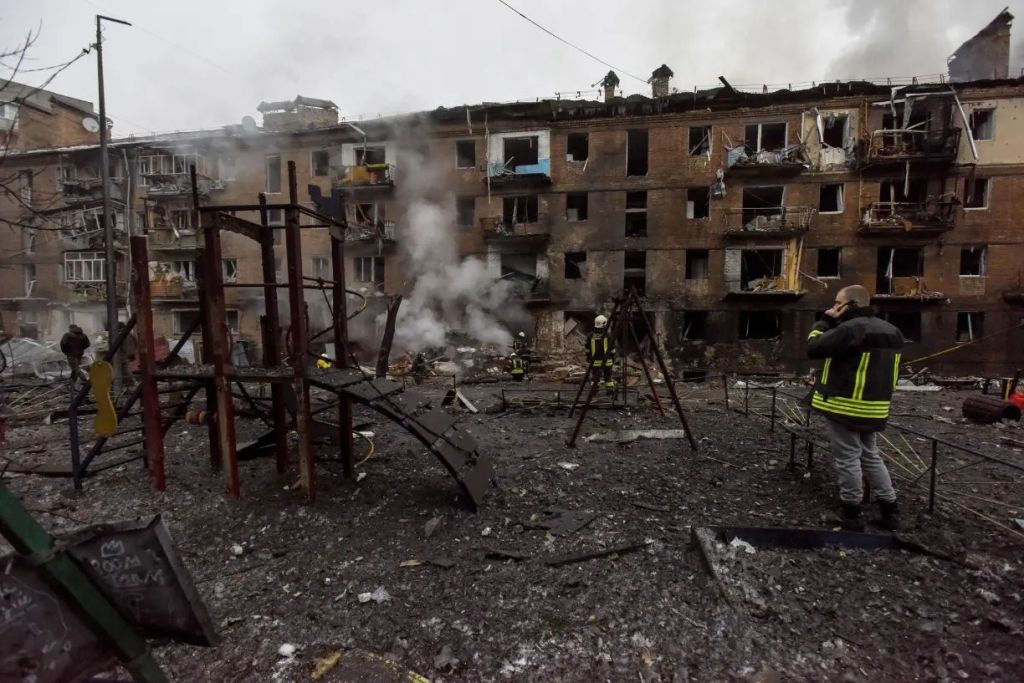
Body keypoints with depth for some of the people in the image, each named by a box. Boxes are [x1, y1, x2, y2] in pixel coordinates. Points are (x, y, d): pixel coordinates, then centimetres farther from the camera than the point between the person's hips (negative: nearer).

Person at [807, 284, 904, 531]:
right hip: (874, 407, 9)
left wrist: (824, 322, -4)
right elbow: (878, 365, 18)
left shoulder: (851, 328, -19)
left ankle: (852, 515, 13)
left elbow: (814, 348, -15)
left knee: (847, 458, 3)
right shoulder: (890, 330, 11)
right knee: (870, 456, 20)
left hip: (846, 406, -8)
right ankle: (891, 511, 26)